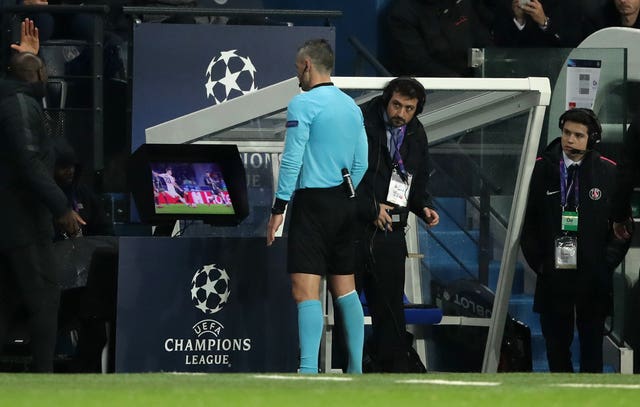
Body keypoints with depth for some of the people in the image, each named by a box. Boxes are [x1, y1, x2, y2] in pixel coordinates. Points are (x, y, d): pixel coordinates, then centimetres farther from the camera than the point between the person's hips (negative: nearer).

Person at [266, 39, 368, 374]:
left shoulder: (303, 104, -10)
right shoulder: (350, 106, 12)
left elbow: (292, 160, -13)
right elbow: (360, 164, 15)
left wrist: (278, 208, -10)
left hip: (313, 202, -8)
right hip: (344, 203, 8)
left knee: (306, 290, -12)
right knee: (345, 288, 13)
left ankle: (308, 371, -22)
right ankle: (356, 370, 14)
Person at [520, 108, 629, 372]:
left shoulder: (609, 172, -1)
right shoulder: (542, 169, 2)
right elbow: (529, 222, 7)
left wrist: (607, 263, -5)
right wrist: (537, 261, -2)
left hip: (593, 278, -1)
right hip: (552, 276, 1)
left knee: (591, 342, 5)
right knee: (556, 342, 5)